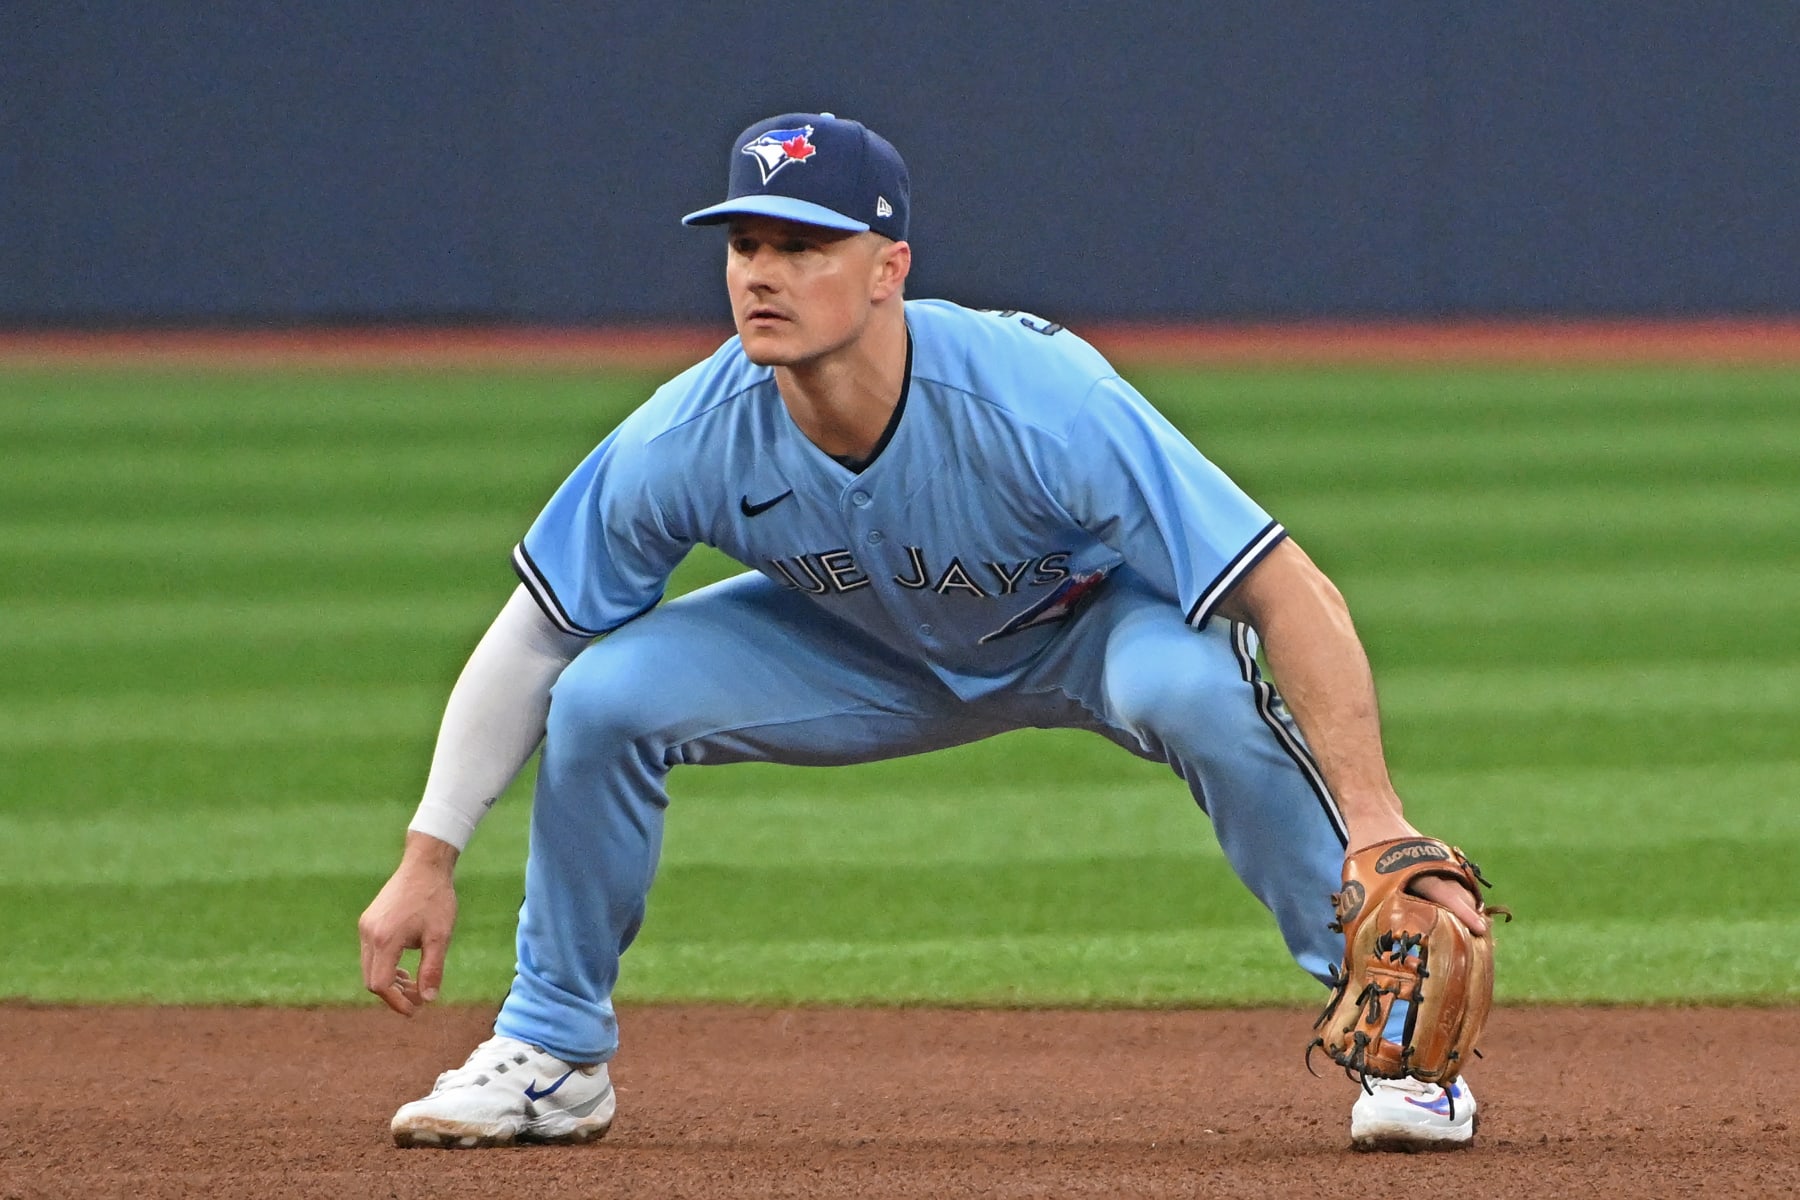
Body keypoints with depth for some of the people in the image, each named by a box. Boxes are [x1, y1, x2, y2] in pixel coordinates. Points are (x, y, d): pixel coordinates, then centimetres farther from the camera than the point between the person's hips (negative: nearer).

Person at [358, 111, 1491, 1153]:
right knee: (601, 697, -16)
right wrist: (428, 862, -15)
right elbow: (530, 641, -13)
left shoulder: (1042, 406, -39)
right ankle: (555, 1053, 6)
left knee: (1194, 685, -38)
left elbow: (1294, 594, -37)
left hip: (1094, 623, -3)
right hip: (872, 651, 3)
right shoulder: (687, 442, -28)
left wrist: (1372, 823, -45)